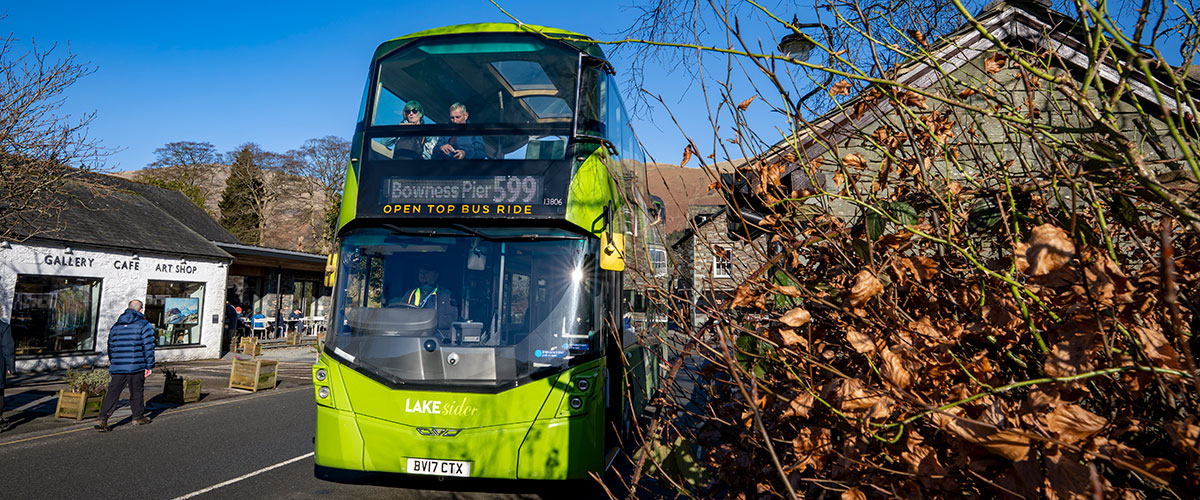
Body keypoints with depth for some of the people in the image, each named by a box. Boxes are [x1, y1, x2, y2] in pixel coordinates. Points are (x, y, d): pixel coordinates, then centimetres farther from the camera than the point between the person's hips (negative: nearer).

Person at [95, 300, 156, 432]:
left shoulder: (116, 326, 14)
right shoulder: (144, 325, -3)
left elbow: (110, 347, 19)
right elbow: (148, 347, -8)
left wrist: (113, 364, 30)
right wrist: (149, 366, -4)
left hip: (117, 367, 4)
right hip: (136, 366, -4)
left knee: (113, 392, 4)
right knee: (136, 392, 8)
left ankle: (102, 418, -7)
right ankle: (138, 417, 20)